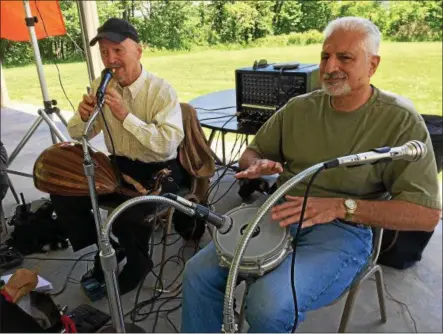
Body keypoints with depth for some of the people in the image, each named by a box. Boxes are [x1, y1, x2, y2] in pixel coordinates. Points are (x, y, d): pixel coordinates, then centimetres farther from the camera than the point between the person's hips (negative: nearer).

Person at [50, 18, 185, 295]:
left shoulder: (161, 90, -17)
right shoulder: (100, 86, 1)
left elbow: (169, 142, -29)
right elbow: (77, 134, 7)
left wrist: (126, 116, -32)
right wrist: (84, 116, -16)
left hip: (158, 171, -6)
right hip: (117, 165, 6)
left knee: (128, 215, -30)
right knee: (63, 196, -8)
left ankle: (137, 263, 6)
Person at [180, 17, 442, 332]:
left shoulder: (400, 120, -6)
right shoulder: (298, 107, 7)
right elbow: (251, 152, 17)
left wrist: (340, 206, -23)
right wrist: (259, 164, -10)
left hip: (343, 231, -4)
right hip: (280, 216, 5)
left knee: (270, 304, -28)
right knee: (199, 273, -11)